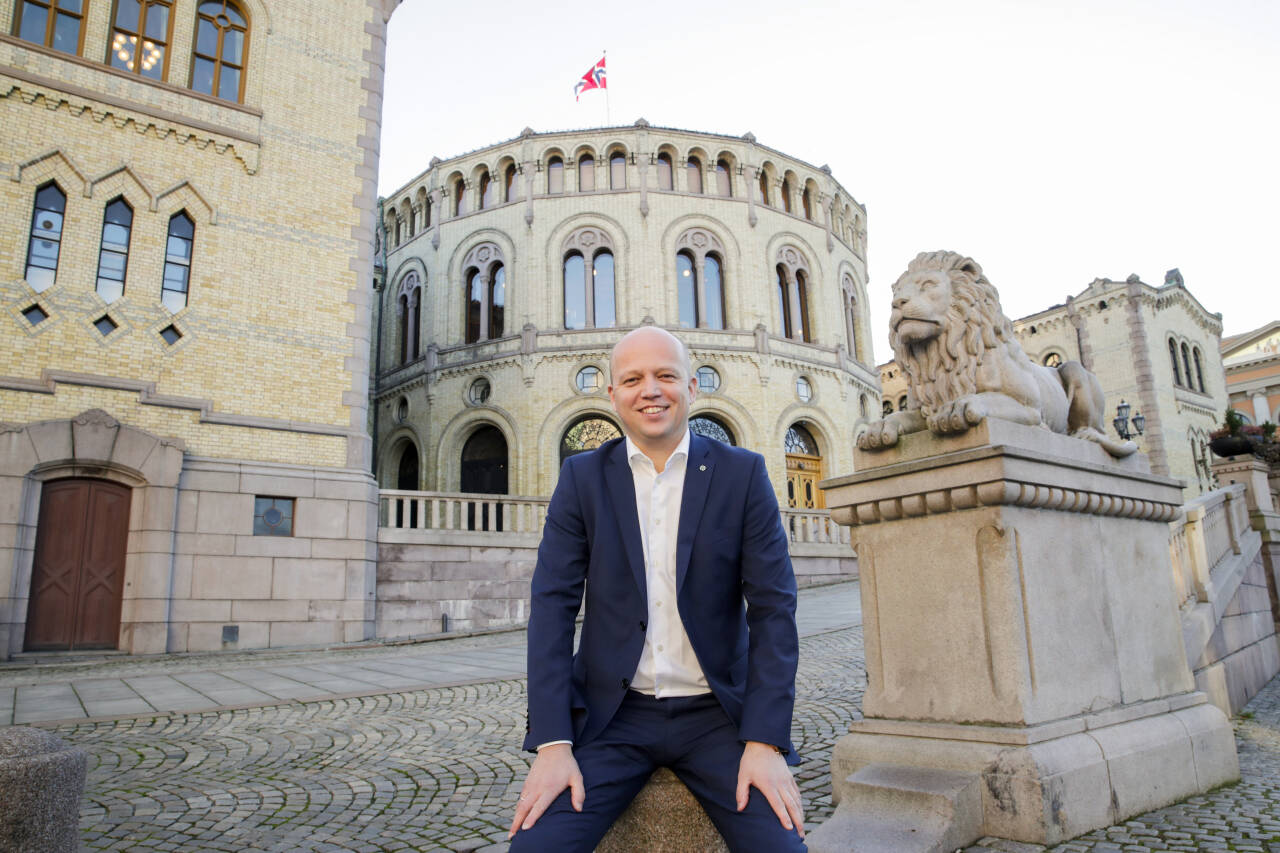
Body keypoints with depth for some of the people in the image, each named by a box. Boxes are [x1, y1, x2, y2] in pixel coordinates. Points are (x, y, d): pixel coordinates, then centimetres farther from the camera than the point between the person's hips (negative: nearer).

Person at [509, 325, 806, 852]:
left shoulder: (743, 473, -1)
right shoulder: (581, 478, 2)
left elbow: (773, 607, -3)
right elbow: (553, 605, -3)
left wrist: (766, 741, -12)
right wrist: (552, 744, -11)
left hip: (717, 714, 0)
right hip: (611, 715, 0)